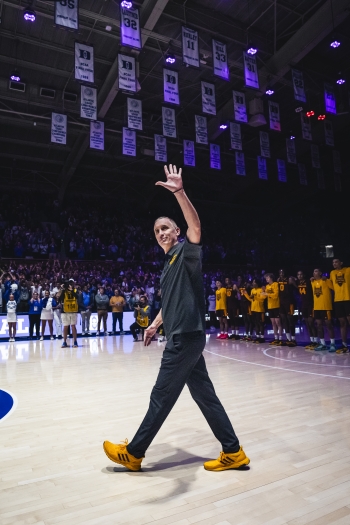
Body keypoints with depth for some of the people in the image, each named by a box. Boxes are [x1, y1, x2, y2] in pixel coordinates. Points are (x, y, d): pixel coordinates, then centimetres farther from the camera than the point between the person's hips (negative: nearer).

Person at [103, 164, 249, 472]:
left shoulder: (187, 252, -7)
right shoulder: (169, 263, 19)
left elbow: (196, 228, -30)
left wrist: (179, 192, -40)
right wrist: (155, 325, 27)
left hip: (187, 336, -10)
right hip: (181, 337, 10)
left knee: (162, 396, 3)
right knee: (204, 393, 12)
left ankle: (133, 453, 20)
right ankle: (233, 452, 23)